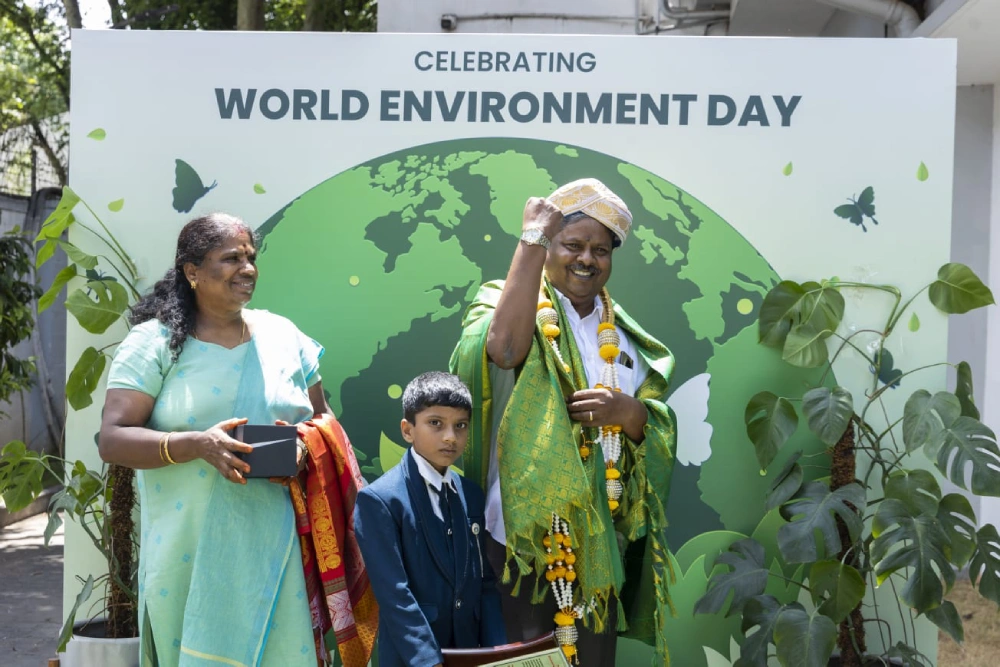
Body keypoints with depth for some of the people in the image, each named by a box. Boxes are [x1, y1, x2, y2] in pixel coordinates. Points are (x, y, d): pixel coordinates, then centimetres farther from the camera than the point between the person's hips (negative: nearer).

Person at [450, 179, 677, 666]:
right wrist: (532, 238, -21)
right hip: (523, 532, -4)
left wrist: (627, 412, -16)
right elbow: (504, 347, -27)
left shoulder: (623, 335, 12)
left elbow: (660, 429, 8)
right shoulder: (512, 305, -2)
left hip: (601, 539, 5)